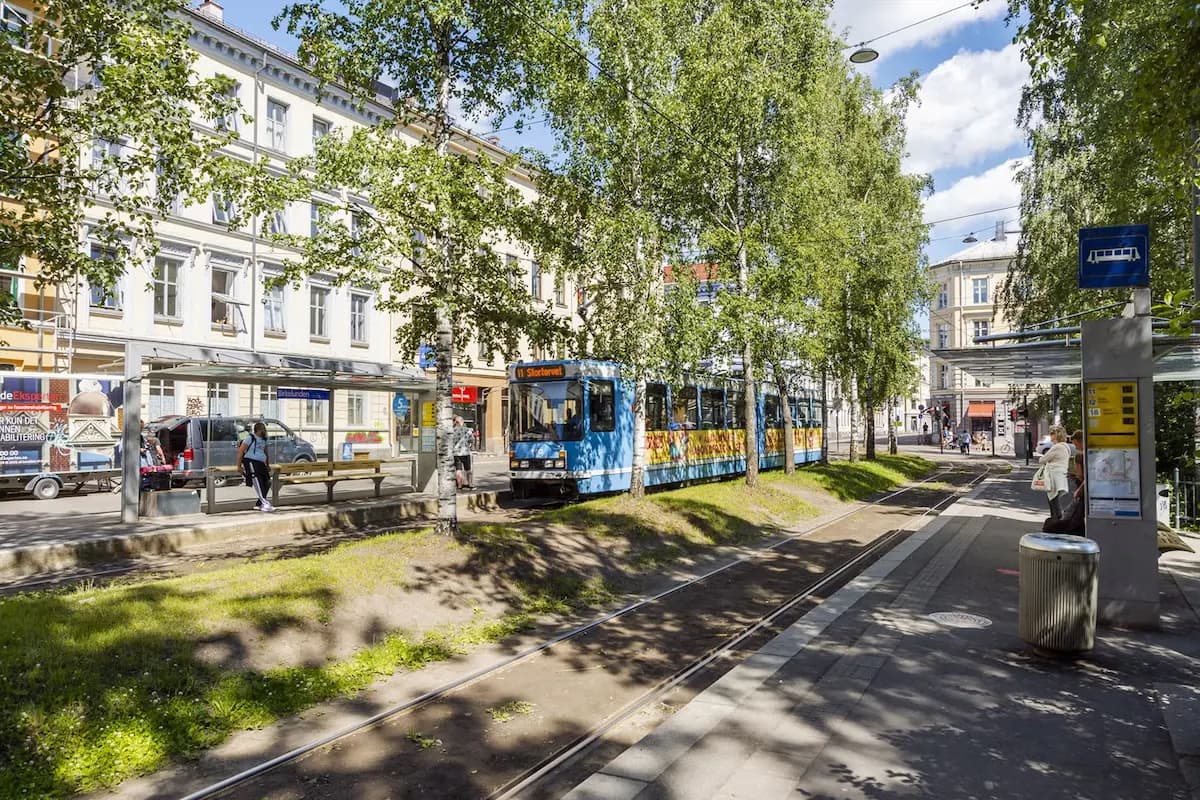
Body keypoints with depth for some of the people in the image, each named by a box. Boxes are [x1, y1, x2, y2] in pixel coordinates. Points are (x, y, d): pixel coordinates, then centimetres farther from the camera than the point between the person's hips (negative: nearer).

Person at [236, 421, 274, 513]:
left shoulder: (263, 440, 15)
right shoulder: (250, 438, -7)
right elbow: (240, 451, -9)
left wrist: (268, 465, 22)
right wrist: (239, 466, -12)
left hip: (261, 463, 8)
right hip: (250, 461, -8)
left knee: (267, 482, 1)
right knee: (257, 480, -23)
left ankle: (259, 503, 12)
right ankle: (265, 503, -36)